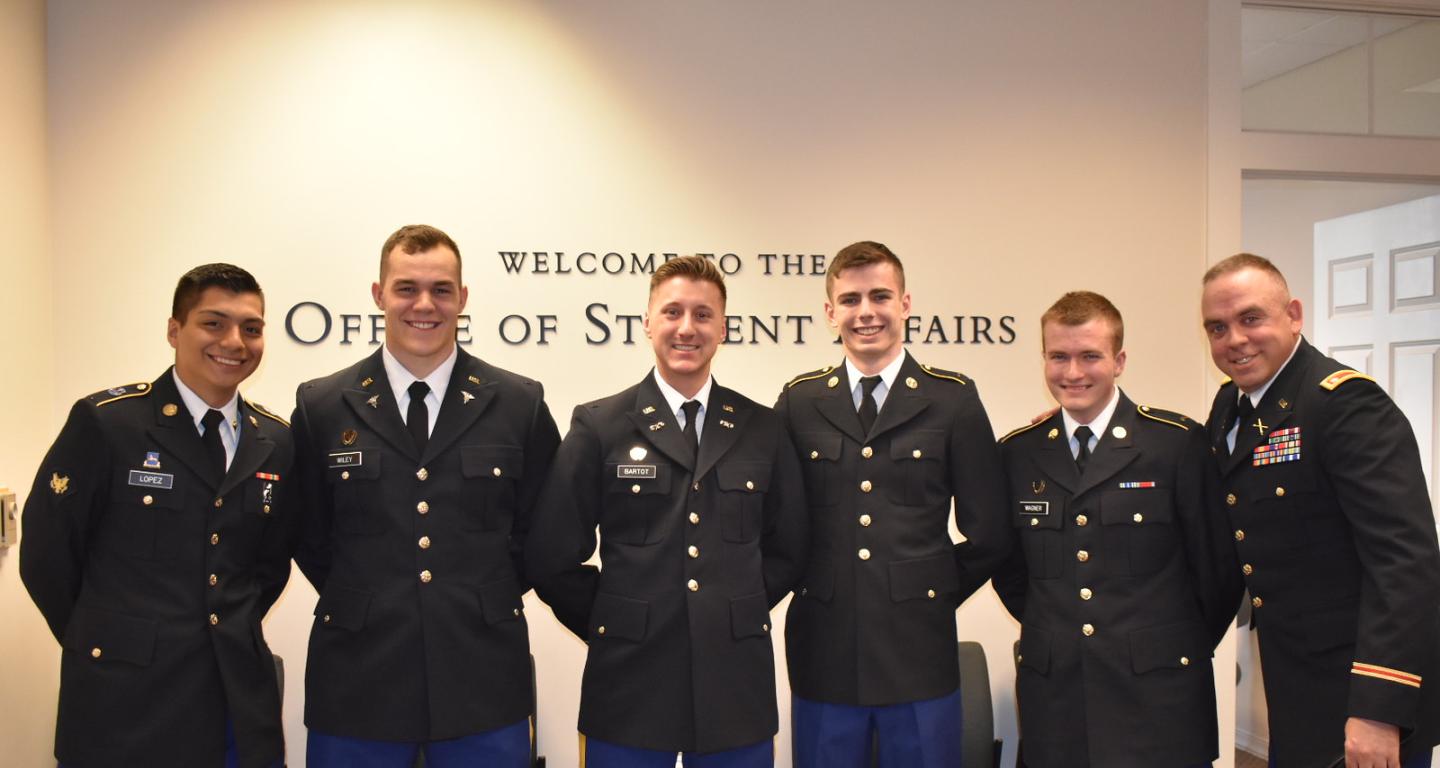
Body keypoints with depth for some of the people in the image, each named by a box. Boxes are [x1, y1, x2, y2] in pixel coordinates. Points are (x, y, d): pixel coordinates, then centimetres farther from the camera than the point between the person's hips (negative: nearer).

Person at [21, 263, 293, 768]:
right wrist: (111, 642, 4)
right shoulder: (105, 423, -9)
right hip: (126, 701, -4)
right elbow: (45, 555, -4)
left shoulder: (276, 441, 5)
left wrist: (230, 636, 8)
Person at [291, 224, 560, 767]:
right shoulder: (321, 407, 2)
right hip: (357, 683, 1)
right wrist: (362, 601, 8)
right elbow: (309, 536, 11)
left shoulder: (521, 404, 1)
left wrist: (486, 597, 6)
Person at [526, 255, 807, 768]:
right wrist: (615, 625, 0)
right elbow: (552, 558, -1)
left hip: (737, 685, 2)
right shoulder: (598, 426, -1)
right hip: (630, 685, -2)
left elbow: (788, 550, 12)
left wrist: (738, 615, 4)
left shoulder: (763, 430, 5)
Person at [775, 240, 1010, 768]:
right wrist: (808, 588, 4)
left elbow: (988, 532, 3)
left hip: (919, 650, -1)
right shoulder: (798, 402, 4)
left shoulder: (953, 401, 0)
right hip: (822, 651, 1)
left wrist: (935, 596, 4)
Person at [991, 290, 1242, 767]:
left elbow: (1218, 567, 0)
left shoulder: (1180, 443, -5)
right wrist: (1050, 635, 9)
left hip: (1156, 692, -2)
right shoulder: (1017, 453, 4)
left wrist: (1182, 646, 6)